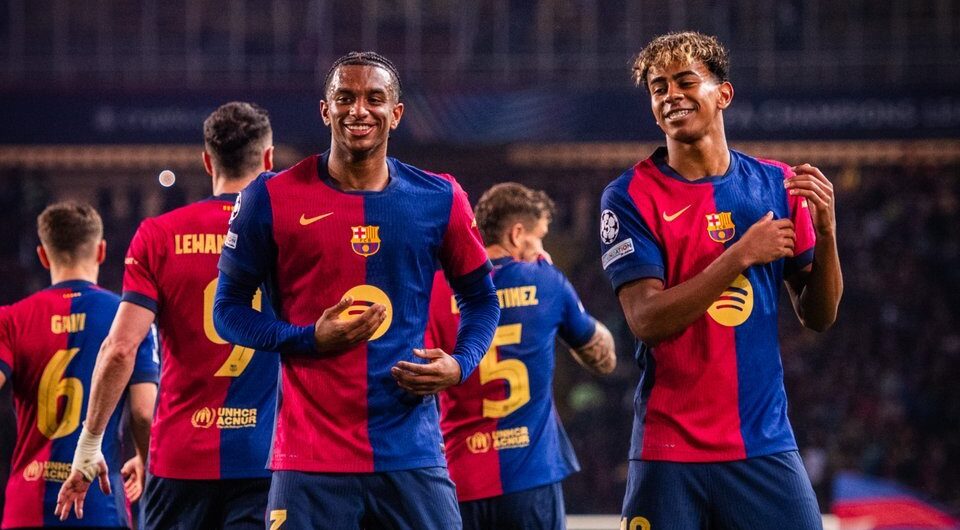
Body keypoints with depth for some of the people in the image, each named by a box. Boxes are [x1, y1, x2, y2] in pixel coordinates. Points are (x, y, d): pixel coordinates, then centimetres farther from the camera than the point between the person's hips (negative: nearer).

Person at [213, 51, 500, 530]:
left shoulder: (439, 199, 7)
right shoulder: (273, 199, 0)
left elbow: (481, 297, 18)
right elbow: (229, 309, 5)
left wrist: (460, 363, -2)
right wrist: (311, 338, -10)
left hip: (412, 453, 2)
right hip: (310, 460, -2)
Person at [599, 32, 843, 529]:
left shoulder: (777, 185, 6)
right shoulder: (628, 198, -3)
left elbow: (818, 316, 8)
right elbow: (646, 320, -13)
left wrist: (825, 232, -8)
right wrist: (742, 255, -17)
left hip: (766, 445, 2)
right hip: (669, 451, -2)